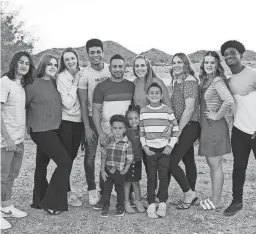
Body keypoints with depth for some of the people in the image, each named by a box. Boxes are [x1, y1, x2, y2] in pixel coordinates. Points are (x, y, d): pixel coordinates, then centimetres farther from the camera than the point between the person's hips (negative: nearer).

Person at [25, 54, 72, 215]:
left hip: (53, 130, 7)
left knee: (42, 164, 16)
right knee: (65, 162, -10)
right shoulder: (33, 85, -12)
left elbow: (62, 104, 17)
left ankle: (39, 201, 28)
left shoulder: (54, 83, 8)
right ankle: (51, 202, 0)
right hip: (42, 131, -7)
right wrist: (31, 122, -2)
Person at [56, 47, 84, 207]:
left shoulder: (81, 75, 4)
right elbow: (68, 103, -18)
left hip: (79, 120, 5)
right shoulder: (62, 77, -10)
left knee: (73, 155, 13)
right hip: (65, 121, -5)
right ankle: (68, 193, 14)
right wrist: (74, 84, -14)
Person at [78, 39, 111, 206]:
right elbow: (83, 103, -9)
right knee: (90, 156, 0)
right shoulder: (85, 74, -11)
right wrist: (87, 128, -12)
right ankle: (92, 190, 14)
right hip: (92, 118, -3)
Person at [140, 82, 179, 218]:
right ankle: (151, 205, 11)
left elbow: (175, 130, 3)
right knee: (151, 177, 4)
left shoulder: (167, 110, -1)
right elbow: (141, 131, 9)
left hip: (165, 149, -1)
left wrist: (170, 145, -5)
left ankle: (162, 204, 15)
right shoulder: (143, 111, 3)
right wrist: (144, 146, -2)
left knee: (163, 176, 3)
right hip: (150, 150, 1)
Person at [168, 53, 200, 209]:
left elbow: (189, 109, -19)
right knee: (189, 161, 15)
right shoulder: (177, 81, 13)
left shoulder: (189, 81, -13)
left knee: (171, 162, -10)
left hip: (189, 126, -9)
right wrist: (177, 129, 6)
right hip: (184, 127, 9)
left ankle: (189, 193, 7)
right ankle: (191, 195, 26)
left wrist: (178, 130, -16)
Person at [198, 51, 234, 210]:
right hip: (206, 126, 9)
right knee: (212, 164, 15)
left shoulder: (217, 81, -14)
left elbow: (229, 101, -29)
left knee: (215, 165, 0)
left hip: (215, 127, -9)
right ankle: (216, 198, 26)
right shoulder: (205, 80, 12)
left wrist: (217, 115, -18)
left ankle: (216, 202, 11)